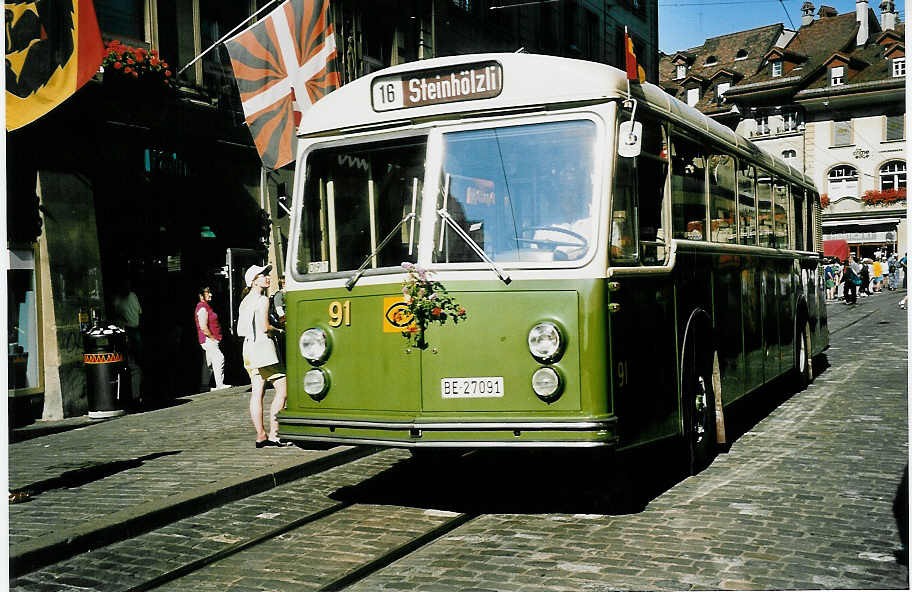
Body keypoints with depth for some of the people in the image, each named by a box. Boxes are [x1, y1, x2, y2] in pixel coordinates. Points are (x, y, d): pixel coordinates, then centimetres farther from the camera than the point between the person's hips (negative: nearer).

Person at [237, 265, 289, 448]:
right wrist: (279, 330, 0)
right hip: (262, 345, -9)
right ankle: (273, 434, -11)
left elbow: (240, 330, 17)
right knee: (283, 388, -6)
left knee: (256, 393, 6)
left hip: (248, 345, 9)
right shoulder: (262, 300, -9)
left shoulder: (245, 301, 18)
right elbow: (264, 327, -17)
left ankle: (261, 436, 5)